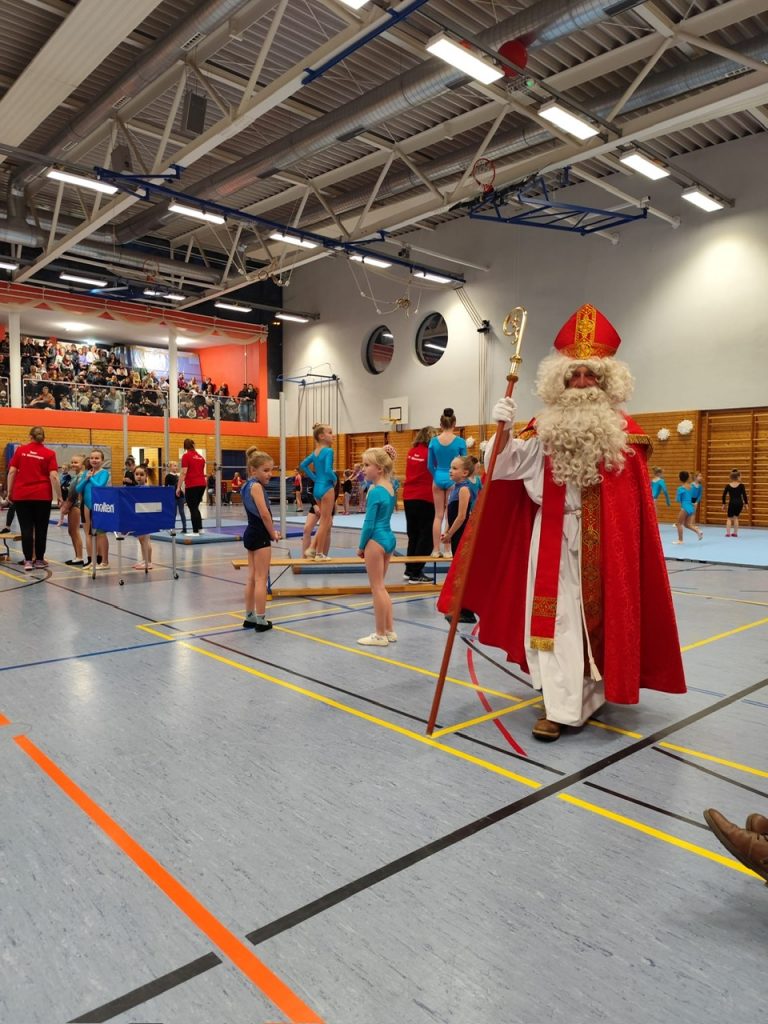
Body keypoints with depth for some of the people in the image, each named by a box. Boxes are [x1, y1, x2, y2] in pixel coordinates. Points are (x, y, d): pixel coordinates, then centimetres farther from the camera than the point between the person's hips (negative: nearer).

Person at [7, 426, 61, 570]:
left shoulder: (20, 450, 3)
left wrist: (9, 491, 9)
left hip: (21, 495, 1)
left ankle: (28, 561, 0)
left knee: (26, 528, 3)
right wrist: (59, 495, -2)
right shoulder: (49, 453, -2)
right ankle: (39, 560, 14)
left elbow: (12, 472, 1)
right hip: (42, 496, -1)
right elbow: (53, 476, -8)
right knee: (41, 528, 8)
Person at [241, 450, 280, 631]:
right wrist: (273, 533, -7)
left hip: (251, 533, 10)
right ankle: (261, 620, 1)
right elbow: (264, 514, -20)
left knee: (252, 578, 14)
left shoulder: (248, 485, 14)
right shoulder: (256, 486, -15)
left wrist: (270, 531, 8)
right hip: (260, 535, -10)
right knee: (261, 579, -4)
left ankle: (250, 618, 21)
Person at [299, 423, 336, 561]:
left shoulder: (315, 452, 10)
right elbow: (328, 470, -25)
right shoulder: (328, 451, -14)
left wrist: (314, 478, 13)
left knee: (325, 521, 18)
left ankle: (312, 549, 14)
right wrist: (335, 479, -7)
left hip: (317, 488, 8)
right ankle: (319, 553, 7)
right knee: (325, 521, 1)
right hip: (326, 488, -8)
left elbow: (303, 465, 15)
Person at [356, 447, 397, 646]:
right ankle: (389, 631, 23)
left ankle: (380, 635, 9)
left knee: (377, 588, 1)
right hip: (389, 538, 9)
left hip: (376, 540, -9)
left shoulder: (375, 492, -16)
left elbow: (369, 523, -15)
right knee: (381, 587, 17)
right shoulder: (390, 487, 8)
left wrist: (361, 546, -6)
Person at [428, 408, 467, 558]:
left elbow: (430, 465, 3)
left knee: (438, 515, 9)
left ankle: (436, 549, 11)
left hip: (438, 478, 2)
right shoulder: (460, 442, -8)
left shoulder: (434, 441, -2)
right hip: (453, 479, -2)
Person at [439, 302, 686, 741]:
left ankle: (594, 689, 28)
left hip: (605, 540, 1)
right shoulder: (544, 427, 2)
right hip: (556, 537, -1)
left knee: (602, 611, 9)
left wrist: (635, 543, 2)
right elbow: (505, 467, -7)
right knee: (558, 615, -3)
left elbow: (638, 494, 5)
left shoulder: (625, 430, 3)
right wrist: (504, 430, -22)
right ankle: (561, 706, 5)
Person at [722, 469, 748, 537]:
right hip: (739, 503, 0)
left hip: (732, 503, 0)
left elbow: (724, 495, 1)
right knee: (736, 517, 15)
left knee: (729, 518, 10)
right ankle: (735, 533, 14)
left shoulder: (728, 485, -1)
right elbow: (744, 495, -4)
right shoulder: (741, 485, -5)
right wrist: (746, 503, 5)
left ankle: (728, 533, 2)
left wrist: (724, 504, 10)